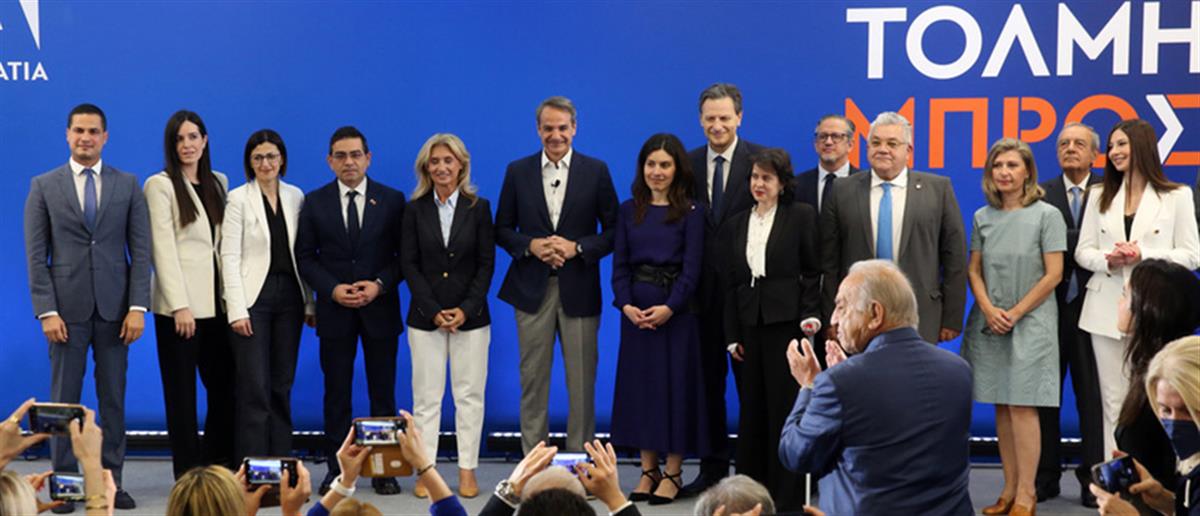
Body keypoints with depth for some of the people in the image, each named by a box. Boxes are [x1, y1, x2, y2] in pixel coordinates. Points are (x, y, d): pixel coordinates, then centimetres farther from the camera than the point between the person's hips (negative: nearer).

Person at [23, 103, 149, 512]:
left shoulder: (128, 186, 7)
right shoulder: (44, 186, 4)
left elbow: (140, 249, 3)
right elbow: (35, 255, 1)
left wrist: (138, 306, -6)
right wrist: (46, 310, -8)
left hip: (115, 308, 1)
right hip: (67, 307, -1)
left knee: (114, 398, 5)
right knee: (65, 398, 3)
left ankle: (112, 480, 12)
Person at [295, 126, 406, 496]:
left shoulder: (392, 200, 2)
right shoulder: (314, 202, 5)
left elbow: (405, 254, 2)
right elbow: (305, 257, 4)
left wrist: (379, 284, -13)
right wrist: (332, 289, -11)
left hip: (380, 308, 0)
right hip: (334, 310, 1)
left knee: (383, 392, 3)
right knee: (336, 392, 5)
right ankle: (336, 468, 11)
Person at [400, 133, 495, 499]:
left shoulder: (479, 207, 3)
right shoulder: (415, 209, 3)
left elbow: (486, 263, 0)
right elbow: (409, 263, 0)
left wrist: (466, 309, -10)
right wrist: (433, 311, -9)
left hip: (470, 316, 0)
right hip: (425, 317, 0)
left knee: (470, 395, 3)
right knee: (426, 396, 1)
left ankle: (467, 470, 10)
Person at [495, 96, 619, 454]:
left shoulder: (596, 171, 2)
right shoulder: (518, 172, 6)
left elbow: (613, 230, 2)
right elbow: (502, 229, 8)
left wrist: (577, 247, -13)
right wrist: (531, 245, -10)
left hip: (579, 289, -1)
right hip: (532, 289, 1)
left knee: (581, 381, 3)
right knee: (533, 379, 4)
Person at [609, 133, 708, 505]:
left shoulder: (690, 213, -2)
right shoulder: (628, 211, 8)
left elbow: (691, 269, -8)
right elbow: (620, 265, 4)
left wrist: (668, 308, -20)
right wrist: (626, 305, -11)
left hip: (676, 312, -3)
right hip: (635, 312, 3)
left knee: (675, 386, 0)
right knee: (639, 385, 6)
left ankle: (673, 473, 8)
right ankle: (648, 470, 15)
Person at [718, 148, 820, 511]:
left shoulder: (801, 217, 1)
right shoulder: (735, 226, 13)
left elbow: (812, 272, -1)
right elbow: (730, 284, 12)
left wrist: (809, 315, -11)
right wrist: (732, 336, 7)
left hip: (786, 321, -4)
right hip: (748, 324, 4)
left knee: (785, 407, -2)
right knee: (752, 410, 9)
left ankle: (787, 497, 4)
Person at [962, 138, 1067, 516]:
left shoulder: (1047, 215, -4)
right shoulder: (983, 217, 8)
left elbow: (1053, 274, -7)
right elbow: (974, 269, 10)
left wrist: (1015, 313, -10)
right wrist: (988, 308, -6)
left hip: (1030, 322, -4)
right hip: (989, 323, 4)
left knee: (1022, 406, -6)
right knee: (1001, 407, 6)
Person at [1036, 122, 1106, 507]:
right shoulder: (1040, 195, 5)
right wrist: (1085, 243, -13)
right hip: (1049, 306, 1)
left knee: (1093, 395, 3)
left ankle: (1093, 479, 11)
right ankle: (1044, 477, 15)